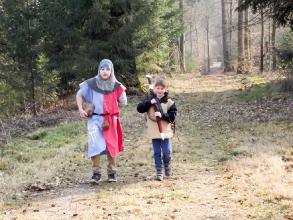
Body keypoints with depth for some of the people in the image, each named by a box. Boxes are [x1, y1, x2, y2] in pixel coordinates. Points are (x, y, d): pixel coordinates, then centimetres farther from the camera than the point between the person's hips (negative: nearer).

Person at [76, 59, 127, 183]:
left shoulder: (116, 86, -3)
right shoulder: (91, 84, -6)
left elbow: (123, 103, 10)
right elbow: (79, 95, 7)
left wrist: (111, 106, 4)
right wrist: (80, 109, -3)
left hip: (110, 120, 2)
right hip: (95, 119, -1)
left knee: (111, 146, 7)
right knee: (94, 144, -14)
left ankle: (112, 173, 20)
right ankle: (96, 173, -4)